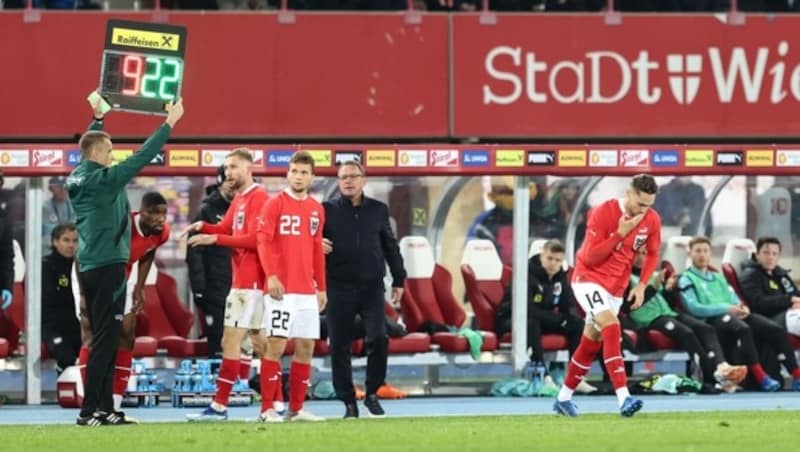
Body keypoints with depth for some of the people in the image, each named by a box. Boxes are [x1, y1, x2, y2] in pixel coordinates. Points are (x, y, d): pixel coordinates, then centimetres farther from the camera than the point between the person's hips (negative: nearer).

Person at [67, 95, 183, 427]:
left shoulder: (77, 178, 7)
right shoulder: (103, 180, -15)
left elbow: (90, 146, 28)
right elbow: (141, 158, -16)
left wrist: (98, 118, 38)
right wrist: (169, 124, -10)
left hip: (89, 268, 9)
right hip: (108, 267, -9)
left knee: (103, 340, 12)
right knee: (105, 341, -7)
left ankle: (105, 408, 13)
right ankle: (89, 410, -10)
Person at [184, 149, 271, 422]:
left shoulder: (259, 198, -12)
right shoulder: (239, 200, 16)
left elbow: (254, 239, -19)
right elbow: (226, 229, 16)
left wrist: (216, 239, -21)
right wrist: (203, 227, -3)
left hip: (250, 283, -10)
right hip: (243, 281, 10)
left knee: (231, 340, -11)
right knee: (258, 341, 12)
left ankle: (219, 407, -13)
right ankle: (273, 402, 17)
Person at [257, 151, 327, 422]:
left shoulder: (317, 209, 14)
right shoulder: (275, 205, -3)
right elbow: (263, 242, -11)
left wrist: (321, 287, 15)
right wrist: (271, 275, -23)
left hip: (307, 291, 6)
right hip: (282, 289, -6)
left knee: (306, 347, 5)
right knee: (276, 345, -8)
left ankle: (296, 408, 12)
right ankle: (267, 410, -5)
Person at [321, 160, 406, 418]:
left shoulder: (378, 210, 10)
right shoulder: (327, 210, 5)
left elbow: (390, 247, 15)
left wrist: (398, 280, 14)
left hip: (372, 286, 0)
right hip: (339, 288, 0)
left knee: (378, 339, -13)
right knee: (340, 346, 1)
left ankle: (372, 394, 6)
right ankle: (349, 402, 10)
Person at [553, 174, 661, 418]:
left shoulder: (652, 220, -5)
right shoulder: (603, 213, -20)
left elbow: (652, 254, 11)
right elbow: (590, 257, -21)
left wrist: (641, 285, -2)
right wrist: (620, 233, -27)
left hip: (616, 286, 6)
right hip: (589, 279, -6)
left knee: (591, 343, 12)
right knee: (611, 327, -26)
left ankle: (563, 398, 27)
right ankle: (624, 398, -35)